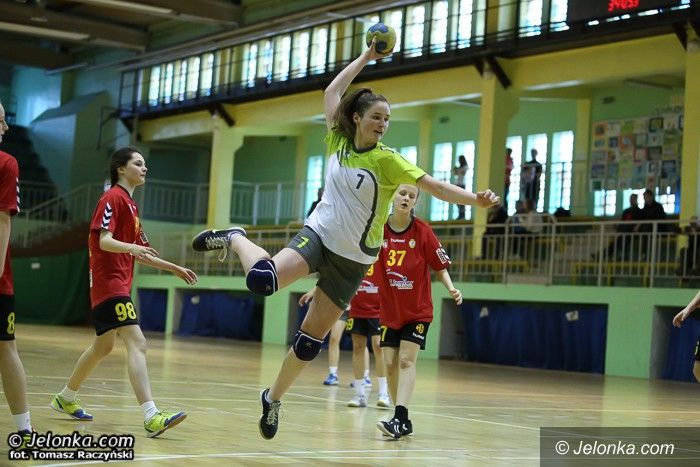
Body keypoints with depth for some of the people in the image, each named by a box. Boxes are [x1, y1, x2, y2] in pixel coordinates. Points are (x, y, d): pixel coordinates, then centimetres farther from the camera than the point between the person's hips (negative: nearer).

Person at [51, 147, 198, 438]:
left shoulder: (130, 204, 20)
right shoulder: (113, 198, -9)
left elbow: (138, 254, 25)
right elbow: (104, 240, -20)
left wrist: (174, 268, 22)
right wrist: (133, 247, -38)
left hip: (116, 284, 11)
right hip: (110, 283, -11)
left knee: (103, 347, 20)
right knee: (137, 343, -20)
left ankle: (65, 399, 35)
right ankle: (152, 417, -29)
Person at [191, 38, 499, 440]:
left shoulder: (387, 159, -11)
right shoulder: (339, 142, -2)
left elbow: (432, 185, -22)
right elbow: (332, 92, 9)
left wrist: (474, 199, -37)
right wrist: (366, 57, 10)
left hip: (353, 258, 0)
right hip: (319, 233, 1)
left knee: (312, 338, 3)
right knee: (261, 280, -28)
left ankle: (274, 399, 25)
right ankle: (234, 240, 5)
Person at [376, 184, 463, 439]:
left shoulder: (422, 231, -9)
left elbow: (440, 266, -4)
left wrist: (451, 288, -19)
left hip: (418, 310, -3)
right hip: (389, 310, 3)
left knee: (406, 360, -14)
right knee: (390, 364, 0)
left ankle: (400, 418, -23)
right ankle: (403, 421, 10)